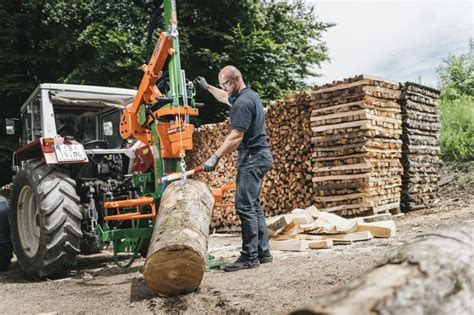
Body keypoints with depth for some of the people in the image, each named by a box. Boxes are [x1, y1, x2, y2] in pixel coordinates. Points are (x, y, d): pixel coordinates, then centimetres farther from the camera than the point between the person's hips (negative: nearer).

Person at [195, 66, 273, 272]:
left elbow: (236, 137, -23)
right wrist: (207, 87, 46)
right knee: (253, 205, 11)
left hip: (252, 157, -11)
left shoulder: (243, 102, -16)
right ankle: (263, 253, 15)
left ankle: (250, 257, -9)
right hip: (258, 156, 11)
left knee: (245, 206, -11)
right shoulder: (249, 95, 17)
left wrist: (215, 157, -24)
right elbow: (225, 98, 39)